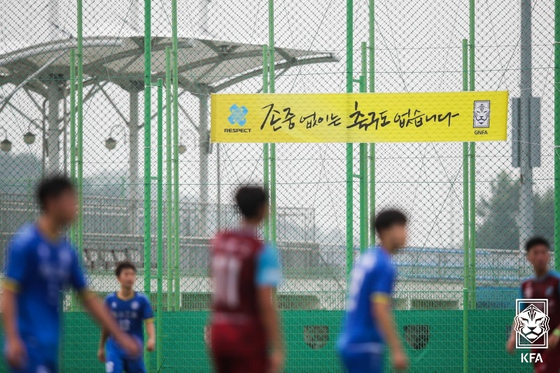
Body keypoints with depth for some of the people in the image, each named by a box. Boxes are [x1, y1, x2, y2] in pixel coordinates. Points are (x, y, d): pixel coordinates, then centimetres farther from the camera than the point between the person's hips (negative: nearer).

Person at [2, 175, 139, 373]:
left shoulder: (67, 251, 13)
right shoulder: (25, 243, -9)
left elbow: (88, 299, 17)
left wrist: (120, 337, 14)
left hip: (50, 346, 8)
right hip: (29, 343, -8)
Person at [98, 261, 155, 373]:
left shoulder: (141, 300, -3)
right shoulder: (110, 300, 1)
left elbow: (149, 323, -9)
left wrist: (152, 339, -29)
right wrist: (101, 347, 18)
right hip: (115, 348, 0)